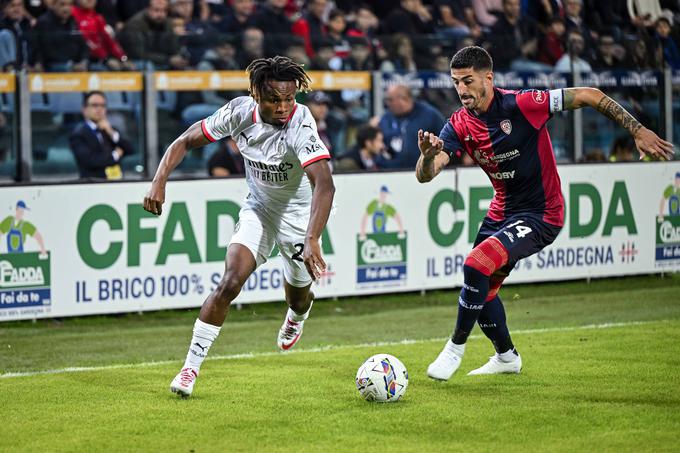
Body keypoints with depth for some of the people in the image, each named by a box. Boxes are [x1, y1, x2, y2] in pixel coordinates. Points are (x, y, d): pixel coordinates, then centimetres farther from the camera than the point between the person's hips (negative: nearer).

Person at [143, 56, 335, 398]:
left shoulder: (300, 124, -33)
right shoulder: (240, 111, -20)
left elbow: (324, 184, -45)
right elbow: (185, 141, -7)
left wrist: (312, 241, -56)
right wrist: (159, 181, -23)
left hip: (299, 213, -2)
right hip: (258, 208, 2)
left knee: (298, 294, 14)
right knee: (231, 281, -18)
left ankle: (296, 317, 55)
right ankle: (190, 367, -12)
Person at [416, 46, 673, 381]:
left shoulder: (521, 104, -22)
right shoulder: (459, 124, -7)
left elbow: (590, 96, -16)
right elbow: (424, 176, -15)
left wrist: (638, 131, -17)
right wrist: (428, 154, -40)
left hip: (540, 215, -7)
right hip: (502, 211, 7)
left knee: (476, 265, -24)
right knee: (481, 289, 13)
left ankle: (456, 348, -7)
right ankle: (506, 357, 39)